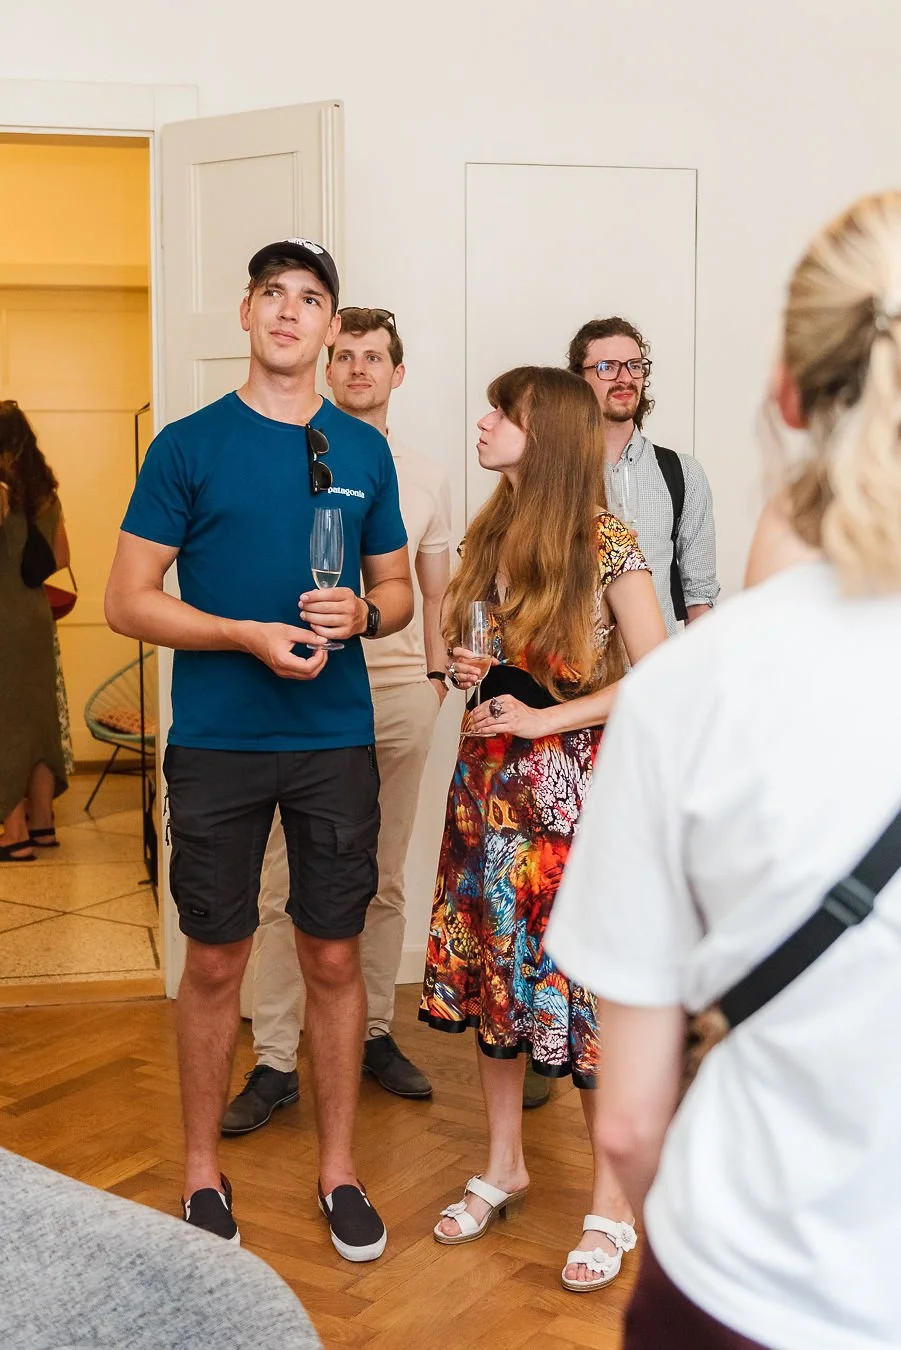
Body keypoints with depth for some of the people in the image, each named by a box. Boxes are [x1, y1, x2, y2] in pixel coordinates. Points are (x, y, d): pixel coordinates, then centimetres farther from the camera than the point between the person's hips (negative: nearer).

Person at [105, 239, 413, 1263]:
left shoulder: (364, 451, 7)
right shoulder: (189, 445, -2)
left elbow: (398, 590, 14)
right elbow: (127, 600, -5)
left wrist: (362, 613, -9)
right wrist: (252, 635, -16)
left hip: (336, 741, 2)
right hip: (217, 744, -2)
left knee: (334, 956, 9)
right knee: (215, 961, 8)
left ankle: (338, 1169, 26)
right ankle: (201, 1172, 27)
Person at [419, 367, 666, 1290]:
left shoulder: (606, 544, -11)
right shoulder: (489, 532, 8)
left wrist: (544, 719, -14)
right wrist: (464, 669, 0)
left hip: (570, 782, -6)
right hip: (488, 778, 6)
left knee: (586, 980, -1)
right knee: (491, 966, 12)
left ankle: (613, 1205, 14)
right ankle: (503, 1168, 30)